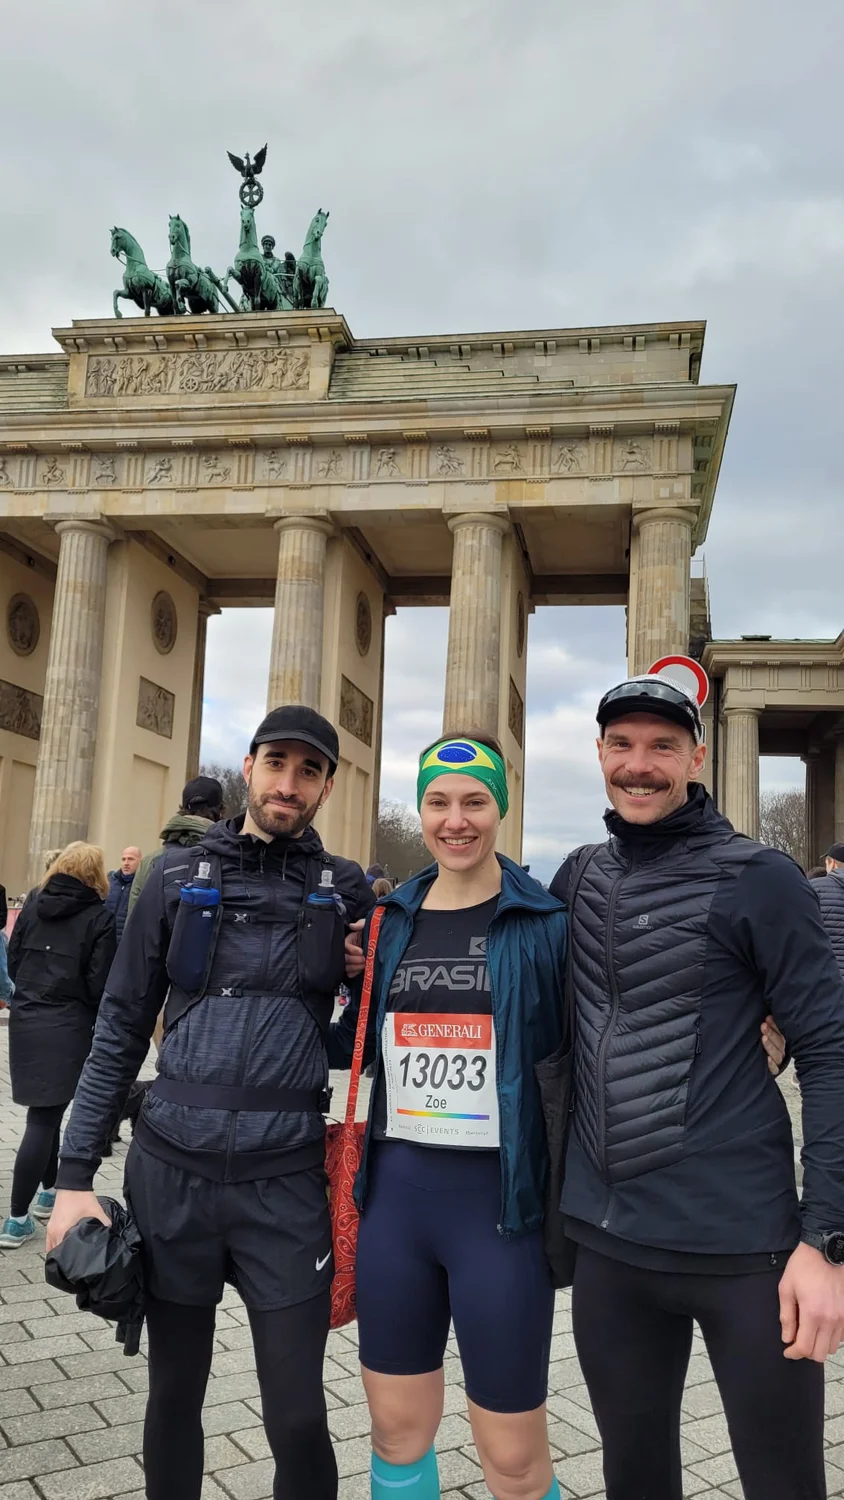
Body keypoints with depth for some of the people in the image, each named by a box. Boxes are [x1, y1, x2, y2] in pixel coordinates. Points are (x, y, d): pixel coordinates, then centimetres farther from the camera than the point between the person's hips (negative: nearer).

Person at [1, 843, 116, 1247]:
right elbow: (99, 983, -11)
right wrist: (101, 1022, 5)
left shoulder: (33, 904, 6)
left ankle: (48, 1191, 32)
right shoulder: (99, 916, -8)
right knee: (43, 1118, 1)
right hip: (67, 1027, -5)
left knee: (46, 1112, 20)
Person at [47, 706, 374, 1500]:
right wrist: (75, 1172, 1)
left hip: (287, 1183, -1)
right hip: (168, 1172, 1)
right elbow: (121, 1030, 4)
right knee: (173, 1396, 17)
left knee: (297, 1416, 5)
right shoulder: (178, 876, 2)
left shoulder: (346, 891, 1)